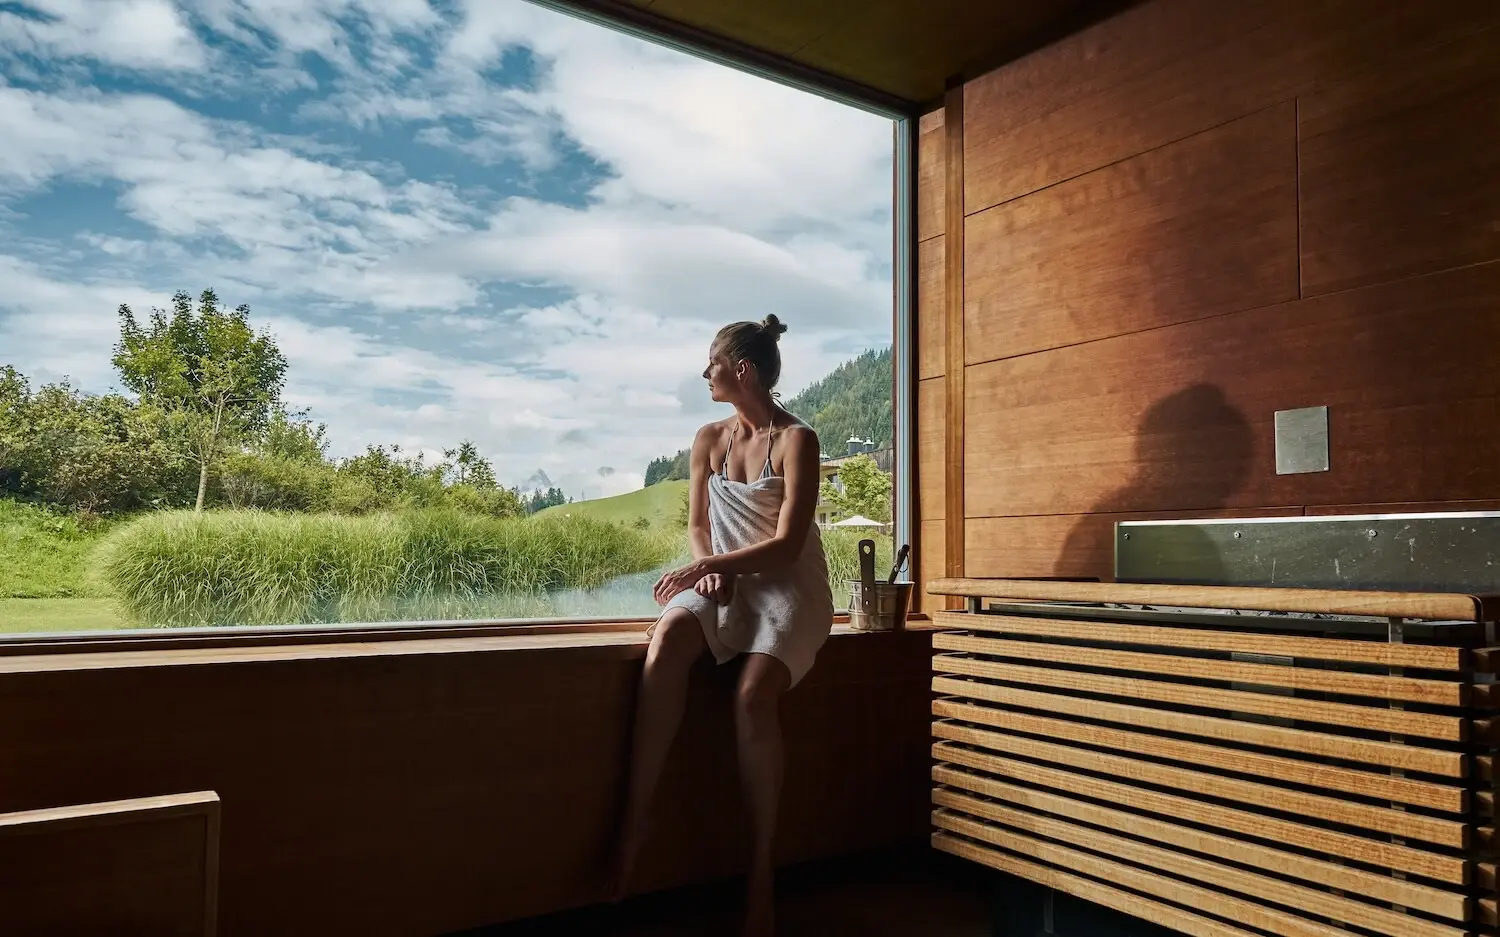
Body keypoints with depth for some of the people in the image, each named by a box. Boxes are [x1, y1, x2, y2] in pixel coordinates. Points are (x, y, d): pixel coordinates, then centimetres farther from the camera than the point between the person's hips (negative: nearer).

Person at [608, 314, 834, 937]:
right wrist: (709, 572, -7)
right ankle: (634, 823, -29)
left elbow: (786, 545, -13)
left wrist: (711, 565, -21)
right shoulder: (709, 440, 11)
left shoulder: (796, 440, -7)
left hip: (787, 588, -4)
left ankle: (760, 875, -17)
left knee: (753, 697, -31)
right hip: (724, 584, 4)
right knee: (667, 640, -31)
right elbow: (697, 526, 14)